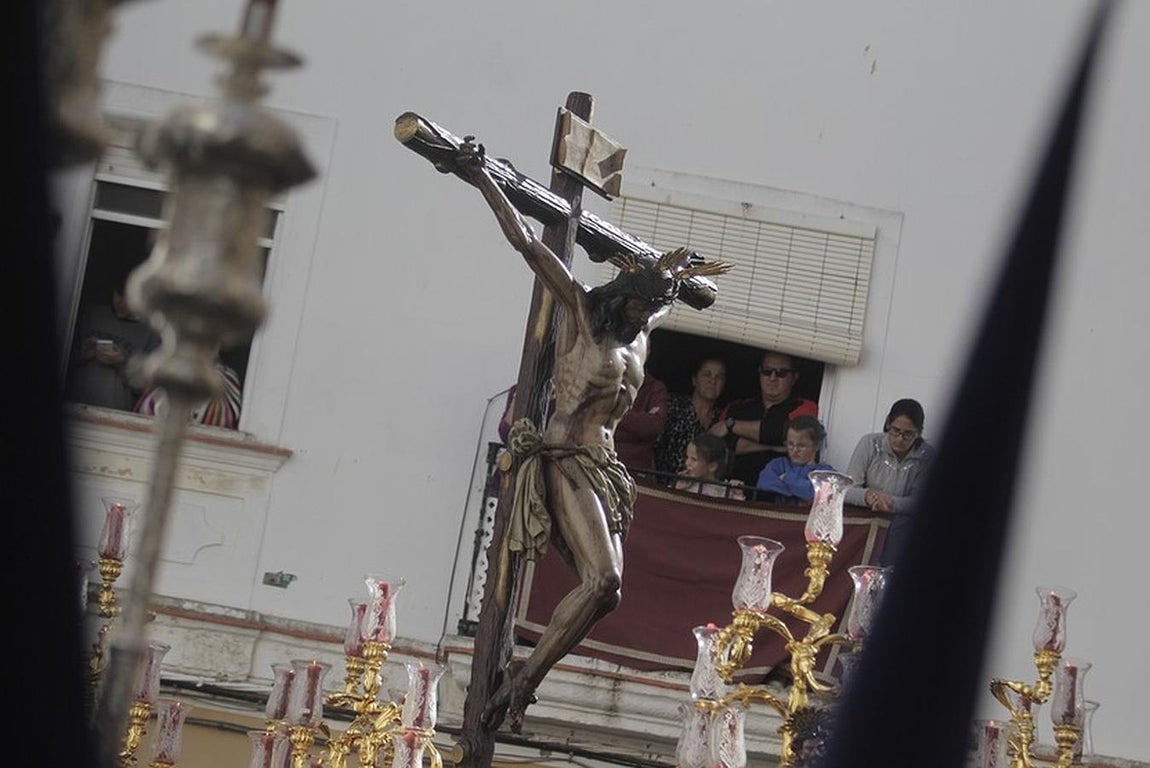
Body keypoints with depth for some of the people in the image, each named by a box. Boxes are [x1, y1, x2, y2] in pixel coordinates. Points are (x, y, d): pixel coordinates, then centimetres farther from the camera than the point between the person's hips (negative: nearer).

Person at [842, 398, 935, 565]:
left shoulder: (926, 455, -6)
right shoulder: (869, 443, -5)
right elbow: (846, 490, -8)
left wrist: (892, 503, -30)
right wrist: (867, 496, -30)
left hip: (899, 524, 0)